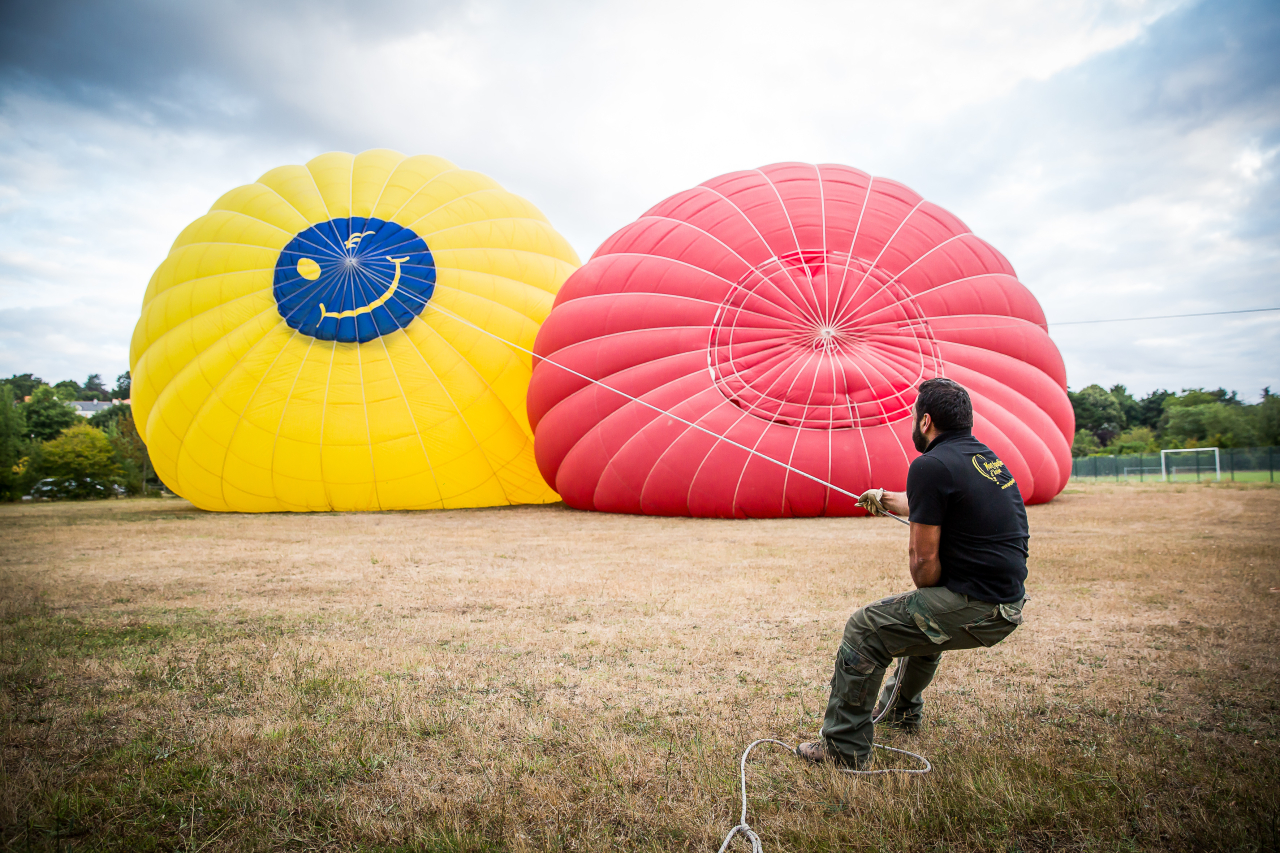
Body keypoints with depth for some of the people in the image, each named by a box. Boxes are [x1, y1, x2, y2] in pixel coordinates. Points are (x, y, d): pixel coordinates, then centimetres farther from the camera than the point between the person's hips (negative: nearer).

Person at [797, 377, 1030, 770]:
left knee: (865, 630, -2)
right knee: (922, 617, 34)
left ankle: (845, 747, 6)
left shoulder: (931, 465, -16)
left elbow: (924, 560, -16)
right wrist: (887, 500, 46)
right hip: (1008, 605, 10)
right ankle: (902, 710, 53)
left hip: (973, 610, -10)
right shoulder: (986, 457, 13)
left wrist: (925, 594, 4)